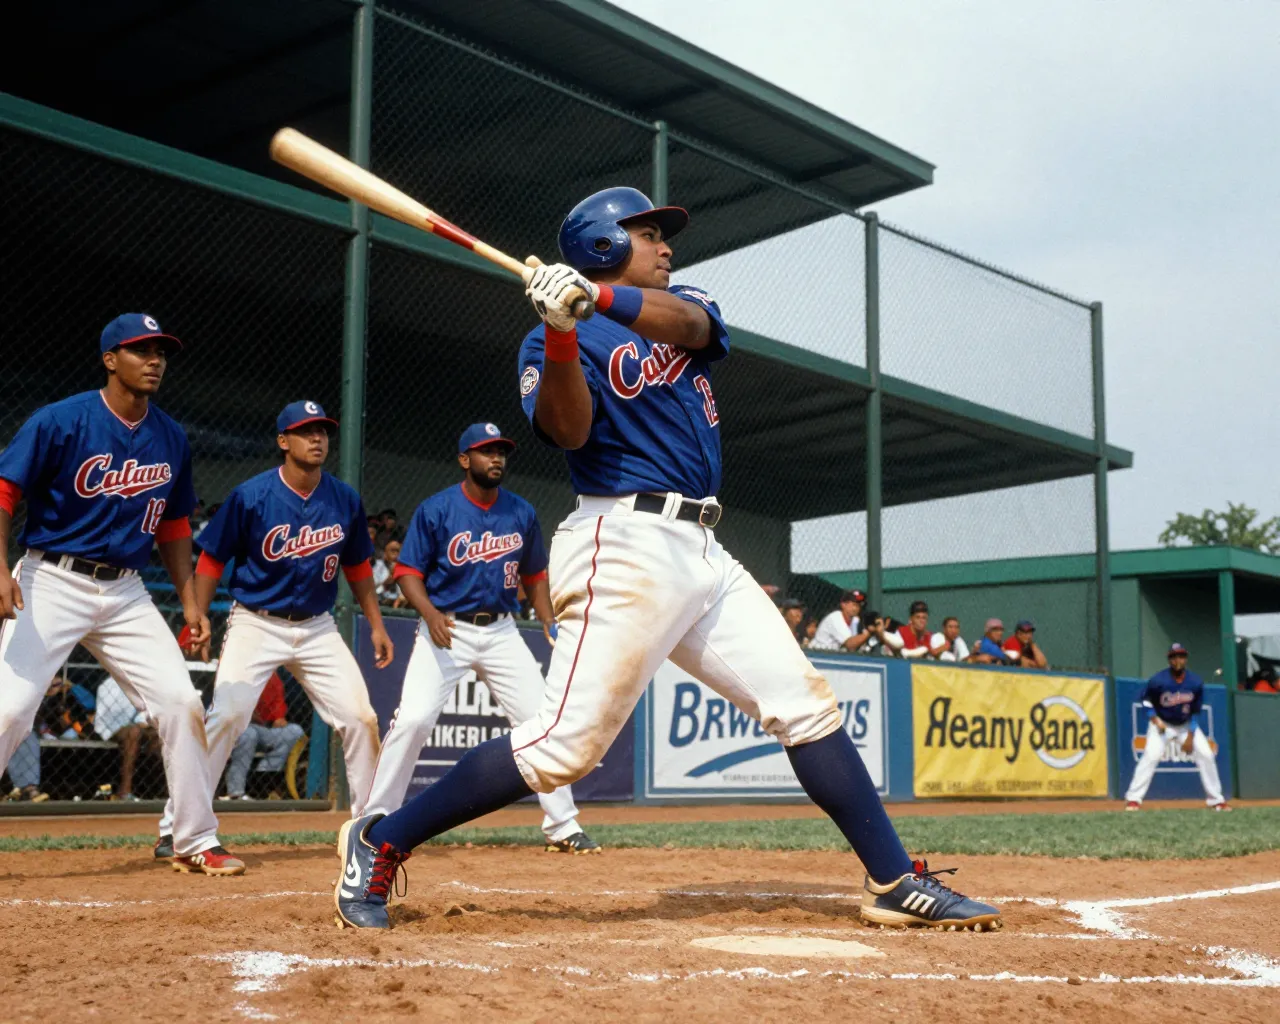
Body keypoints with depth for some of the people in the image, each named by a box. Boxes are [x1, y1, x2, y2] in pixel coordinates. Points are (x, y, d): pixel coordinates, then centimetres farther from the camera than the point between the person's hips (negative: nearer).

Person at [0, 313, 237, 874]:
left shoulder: (171, 439, 6)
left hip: (126, 592, 5)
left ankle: (196, 842, 11)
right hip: (52, 582, -4)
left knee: (181, 702, -2)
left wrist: (189, 600, 9)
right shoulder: (61, 421, -10)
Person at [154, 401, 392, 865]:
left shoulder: (345, 500, 1)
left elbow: (357, 566, 13)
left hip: (318, 629, 4)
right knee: (226, 717, -17)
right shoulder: (251, 495, -11)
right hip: (256, 624, -3)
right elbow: (212, 559, -3)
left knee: (360, 717, -3)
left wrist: (376, 626, 11)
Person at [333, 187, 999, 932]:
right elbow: (568, 431, -17)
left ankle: (896, 882, 11)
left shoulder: (685, 306, 19)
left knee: (806, 703, 4)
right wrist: (561, 335, -31)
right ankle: (379, 843, 0)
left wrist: (598, 295, -23)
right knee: (566, 745, -12)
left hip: (703, 554, 7)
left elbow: (686, 323, -7)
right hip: (628, 544, -7)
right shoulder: (554, 343, 2)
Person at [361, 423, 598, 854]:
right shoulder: (435, 510, -6)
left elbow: (534, 575, 16)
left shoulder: (522, 513, 5)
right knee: (413, 720, -16)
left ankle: (563, 827, 11)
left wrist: (549, 621, 1)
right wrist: (430, 614, -24)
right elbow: (409, 572, -6)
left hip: (501, 632, 4)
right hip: (446, 630, -3)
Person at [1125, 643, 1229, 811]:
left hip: (1186, 725, 3)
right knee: (1151, 755, -22)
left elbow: (1195, 712, -5)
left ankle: (1216, 800, 11)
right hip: (1162, 724, -3)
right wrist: (1155, 720, -18)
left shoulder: (1196, 682, -14)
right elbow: (1147, 702, -5)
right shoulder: (1158, 681, -22)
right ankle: (1133, 799, -19)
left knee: (1206, 755, -4)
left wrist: (1190, 737, -9)